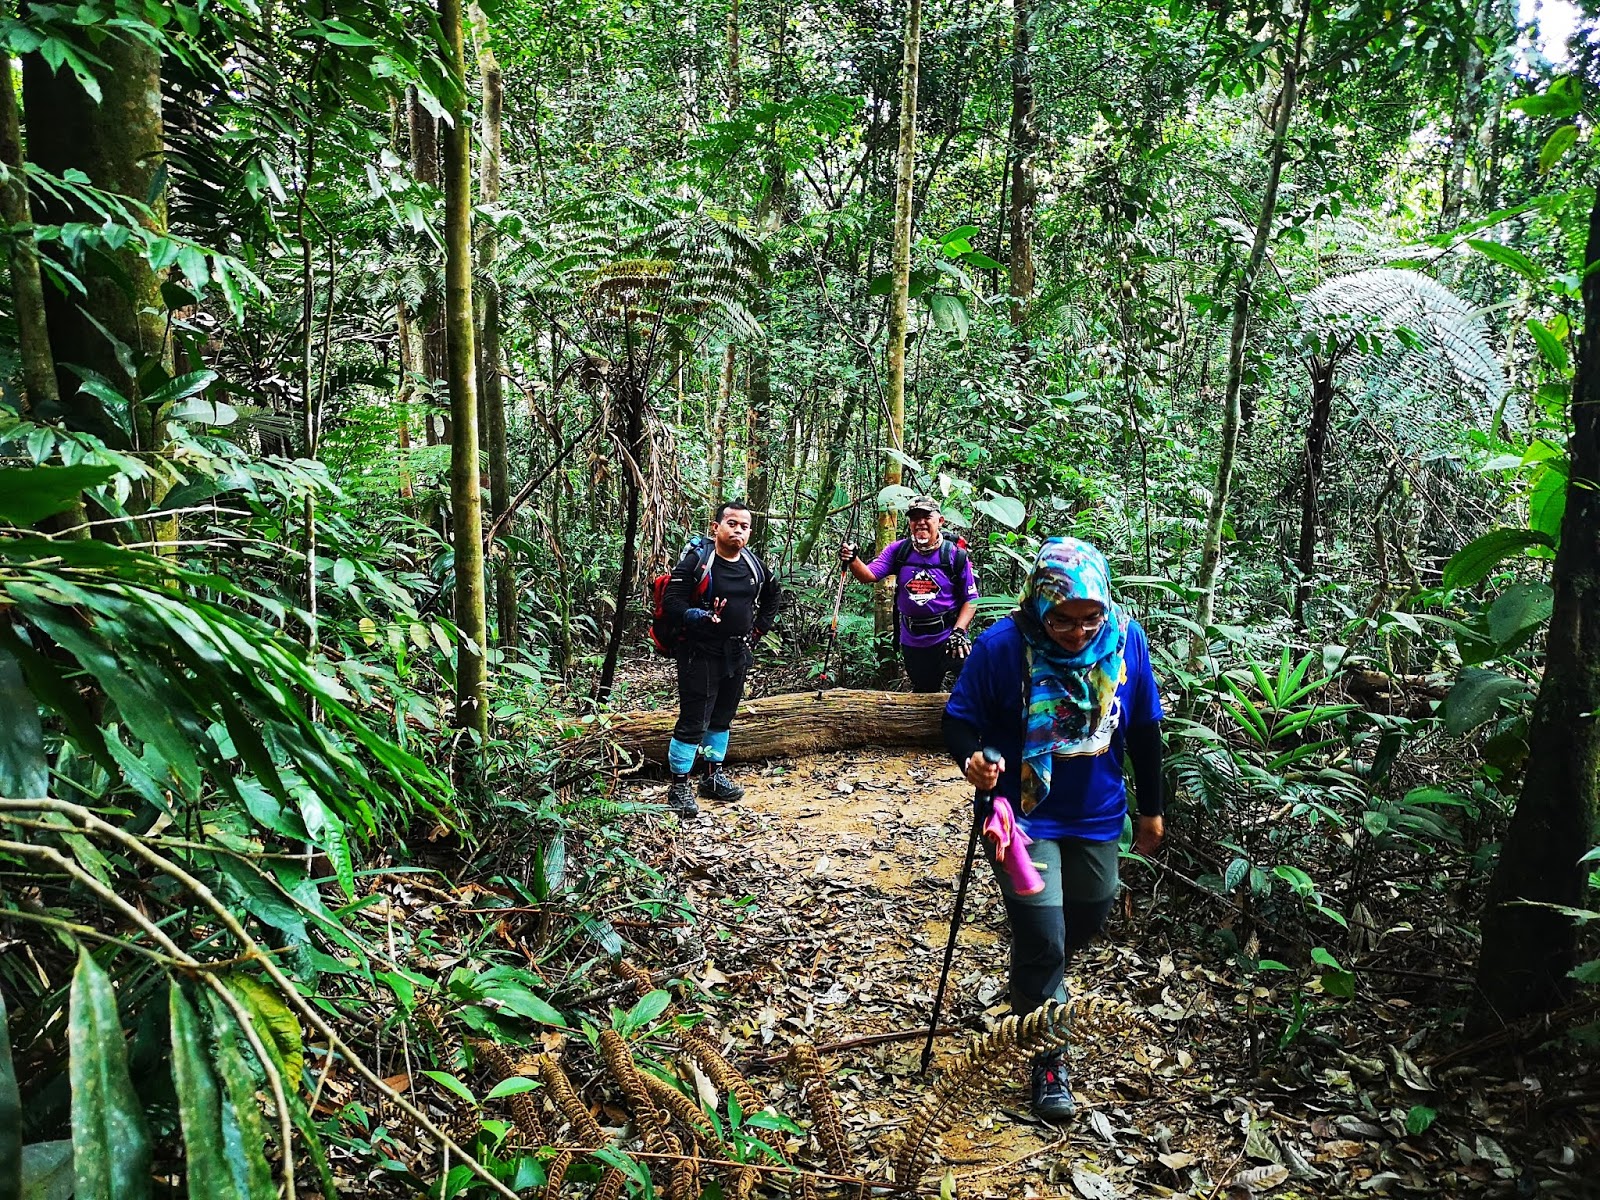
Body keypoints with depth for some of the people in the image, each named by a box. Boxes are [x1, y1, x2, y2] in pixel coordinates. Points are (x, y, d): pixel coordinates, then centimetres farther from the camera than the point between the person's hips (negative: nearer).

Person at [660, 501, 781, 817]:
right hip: (701, 654, -7)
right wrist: (699, 616, -33)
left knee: (723, 717, 17)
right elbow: (671, 602, -18)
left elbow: (772, 598, 24)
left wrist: (759, 629, 14)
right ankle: (679, 786, 5)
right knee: (693, 722, -6)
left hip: (737, 654, 7)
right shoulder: (696, 560, -13)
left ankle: (713, 776, 31)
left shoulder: (753, 565, 6)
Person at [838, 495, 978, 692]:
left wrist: (959, 631, -18)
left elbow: (970, 600, -5)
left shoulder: (956, 556, -9)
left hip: (947, 638, -3)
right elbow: (868, 575, -8)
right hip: (913, 644, 3)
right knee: (924, 695, 20)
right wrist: (852, 560, -28)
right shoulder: (898, 551, -1)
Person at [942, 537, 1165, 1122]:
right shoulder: (1001, 646, -23)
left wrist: (1151, 808, 9)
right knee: (1042, 941, -7)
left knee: (1087, 920, 22)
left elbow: (1144, 729, 1)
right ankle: (1049, 1061, 18)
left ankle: (1033, 989, 54)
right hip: (1024, 816, -4)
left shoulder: (1126, 639, -12)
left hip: (1096, 816, 5)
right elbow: (959, 720, -14)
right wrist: (971, 757, -37)